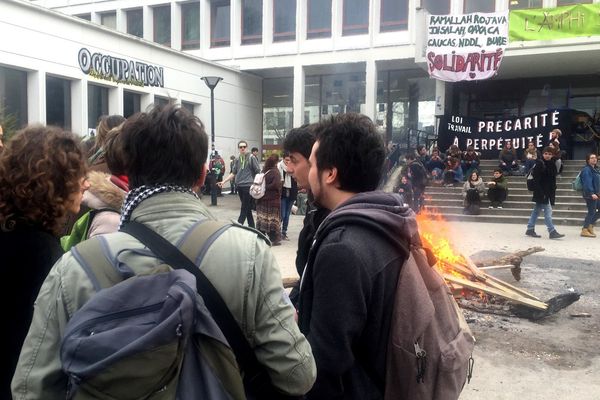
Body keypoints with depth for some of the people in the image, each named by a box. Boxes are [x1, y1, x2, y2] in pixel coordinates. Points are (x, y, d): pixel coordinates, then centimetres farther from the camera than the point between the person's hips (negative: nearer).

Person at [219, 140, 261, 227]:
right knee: (247, 209, 12)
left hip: (248, 186, -6)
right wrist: (224, 181, 10)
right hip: (239, 186, 6)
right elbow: (233, 173, 18)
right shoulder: (237, 159, 13)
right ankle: (251, 227, 20)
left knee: (244, 210, -7)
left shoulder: (251, 158, -2)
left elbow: (258, 172, -4)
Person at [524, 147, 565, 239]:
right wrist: (540, 193, -22)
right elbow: (536, 180, -17)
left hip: (549, 193, 8)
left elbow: (553, 180, 17)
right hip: (541, 193, -8)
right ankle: (552, 232, -6)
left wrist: (553, 192, 11)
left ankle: (530, 229, 19)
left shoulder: (552, 165, 11)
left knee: (536, 211, 12)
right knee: (548, 211, -8)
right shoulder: (539, 164, -12)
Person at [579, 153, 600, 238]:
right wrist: (592, 193, -30)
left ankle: (590, 225, 21)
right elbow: (587, 183, -22)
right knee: (591, 212, -6)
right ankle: (584, 230, 1)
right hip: (590, 194, -9)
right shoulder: (586, 170, -13)